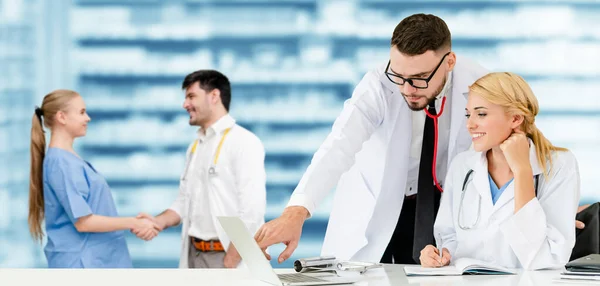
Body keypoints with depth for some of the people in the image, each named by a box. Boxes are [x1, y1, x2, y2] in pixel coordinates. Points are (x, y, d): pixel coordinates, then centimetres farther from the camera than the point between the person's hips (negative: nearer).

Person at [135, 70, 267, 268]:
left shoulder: (243, 143, -11)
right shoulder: (196, 146, 15)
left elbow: (252, 211, -17)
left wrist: (229, 265, -19)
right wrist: (159, 222, -1)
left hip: (228, 255, -7)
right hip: (195, 254, 7)